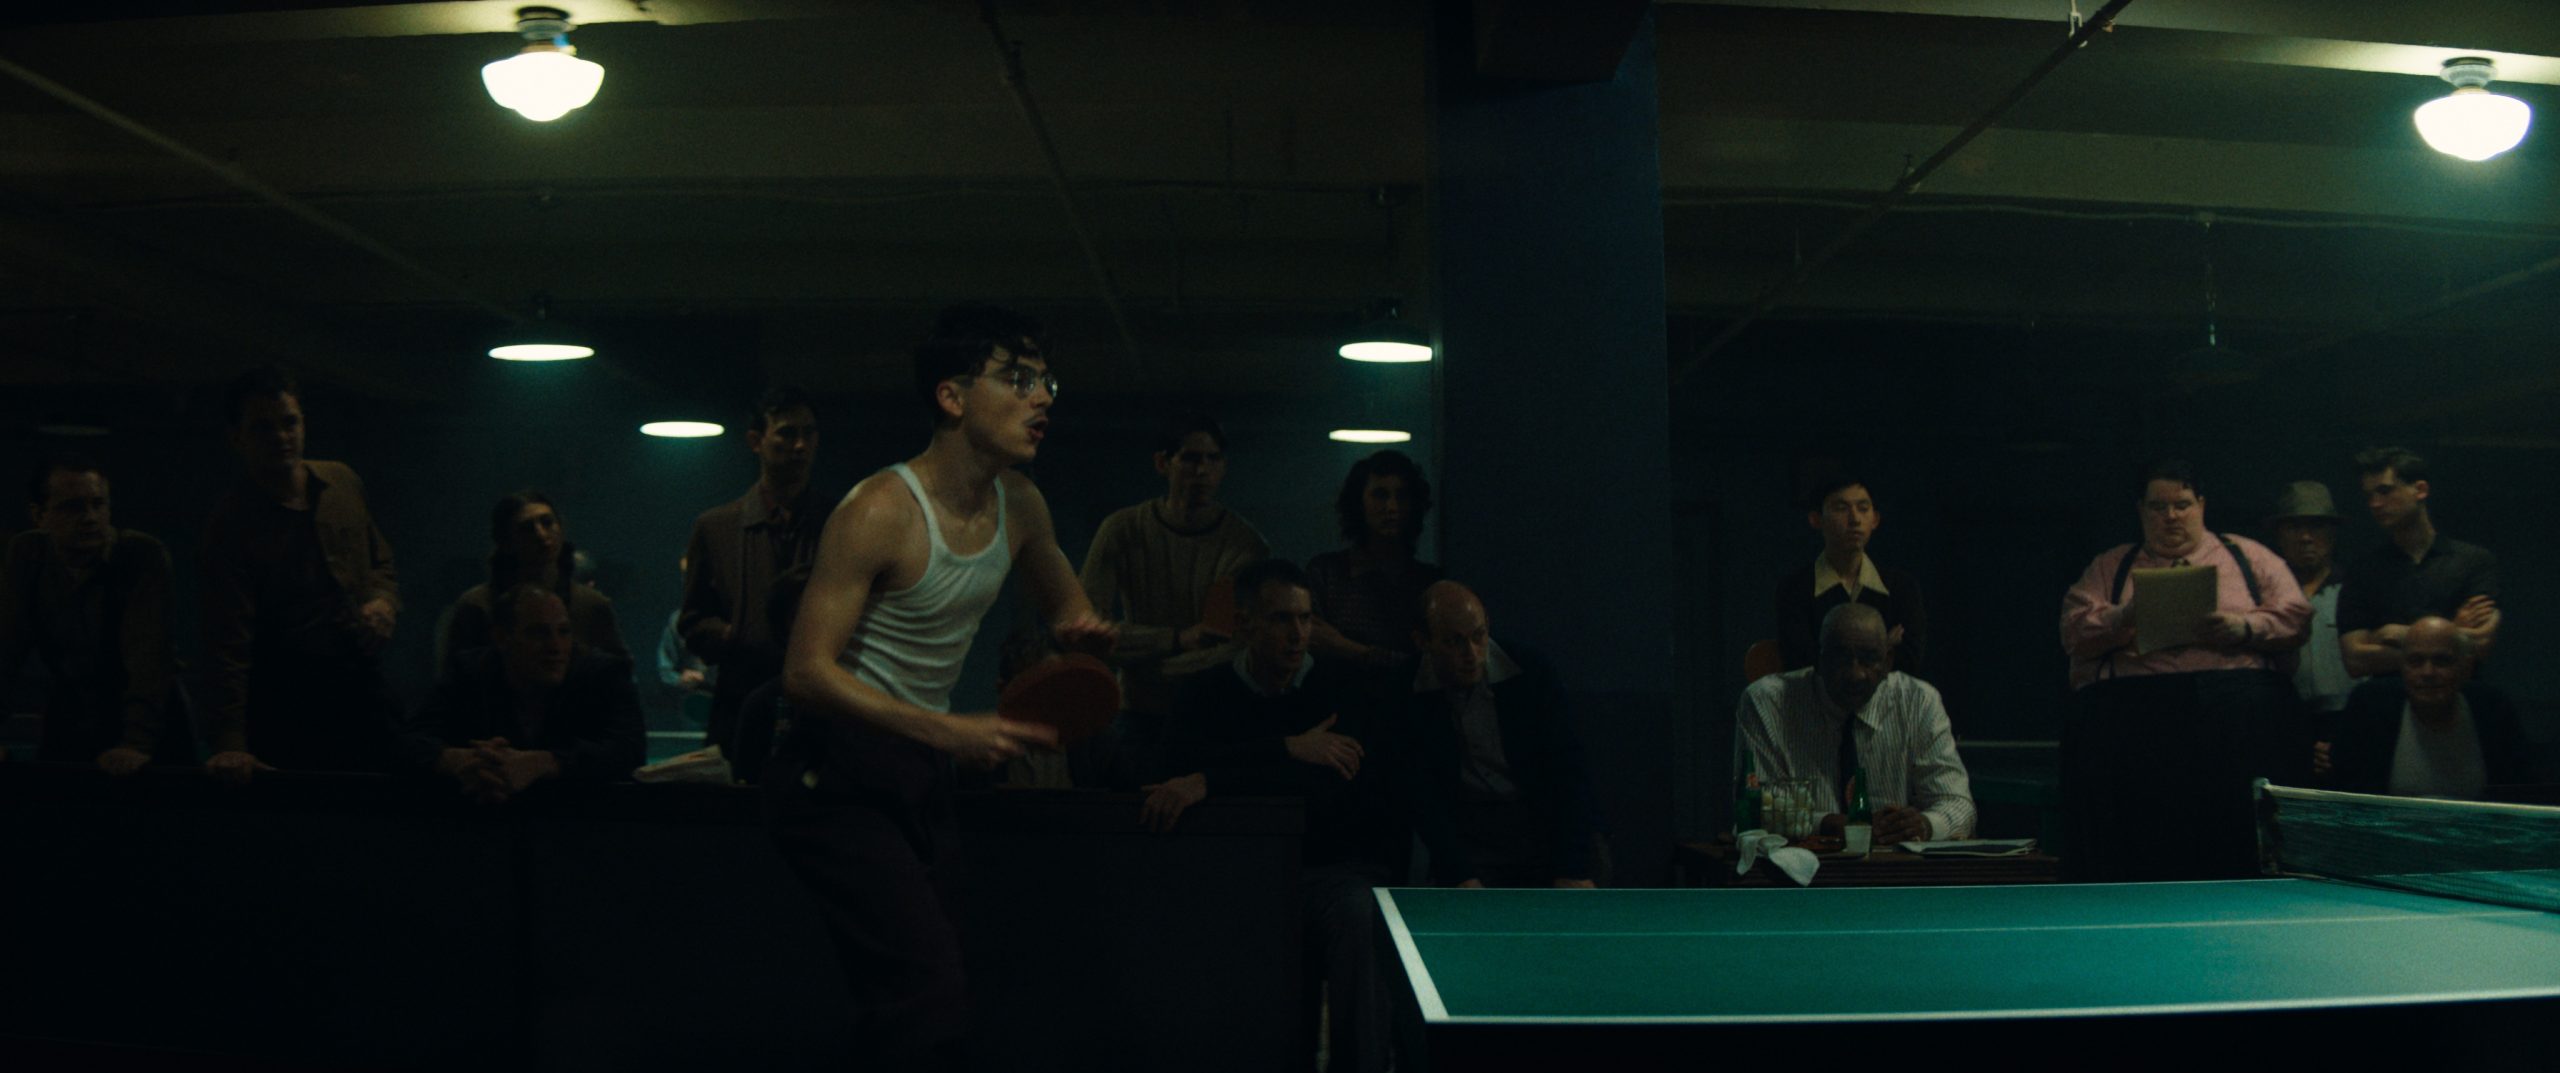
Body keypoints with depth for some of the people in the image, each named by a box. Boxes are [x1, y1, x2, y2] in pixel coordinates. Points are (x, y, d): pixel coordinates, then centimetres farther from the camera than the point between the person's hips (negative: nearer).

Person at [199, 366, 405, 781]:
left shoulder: (343, 482, 7)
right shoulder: (230, 525, -8)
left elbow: (382, 564, 22)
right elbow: (229, 644, -15)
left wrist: (384, 602, -3)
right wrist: (230, 745, -24)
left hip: (363, 682, 5)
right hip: (286, 707, -4)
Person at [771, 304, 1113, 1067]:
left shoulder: (1019, 506, 5)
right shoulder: (881, 511, -17)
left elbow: (1069, 616, 22)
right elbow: (807, 673, -22)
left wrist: (1089, 634, -4)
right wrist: (951, 732, -31)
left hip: (923, 770, 8)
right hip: (839, 774, -8)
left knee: (908, 1007, 11)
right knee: (929, 1003, -20)